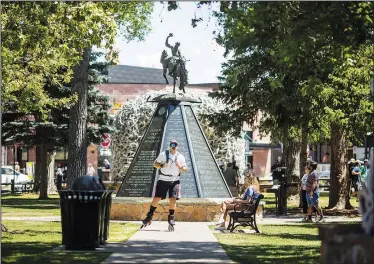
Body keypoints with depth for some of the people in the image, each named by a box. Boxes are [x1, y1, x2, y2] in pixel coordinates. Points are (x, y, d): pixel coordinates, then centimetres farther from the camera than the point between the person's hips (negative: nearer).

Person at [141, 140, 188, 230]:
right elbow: (155, 164, 2)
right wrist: (161, 166, -18)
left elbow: (185, 169, 7)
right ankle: (149, 216, 10)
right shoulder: (163, 154, -1)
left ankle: (171, 218, 5)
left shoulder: (180, 157, 4)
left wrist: (180, 167, -15)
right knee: (157, 198, -3)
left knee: (173, 199, -9)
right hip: (163, 179, -1)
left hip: (174, 181, 1)